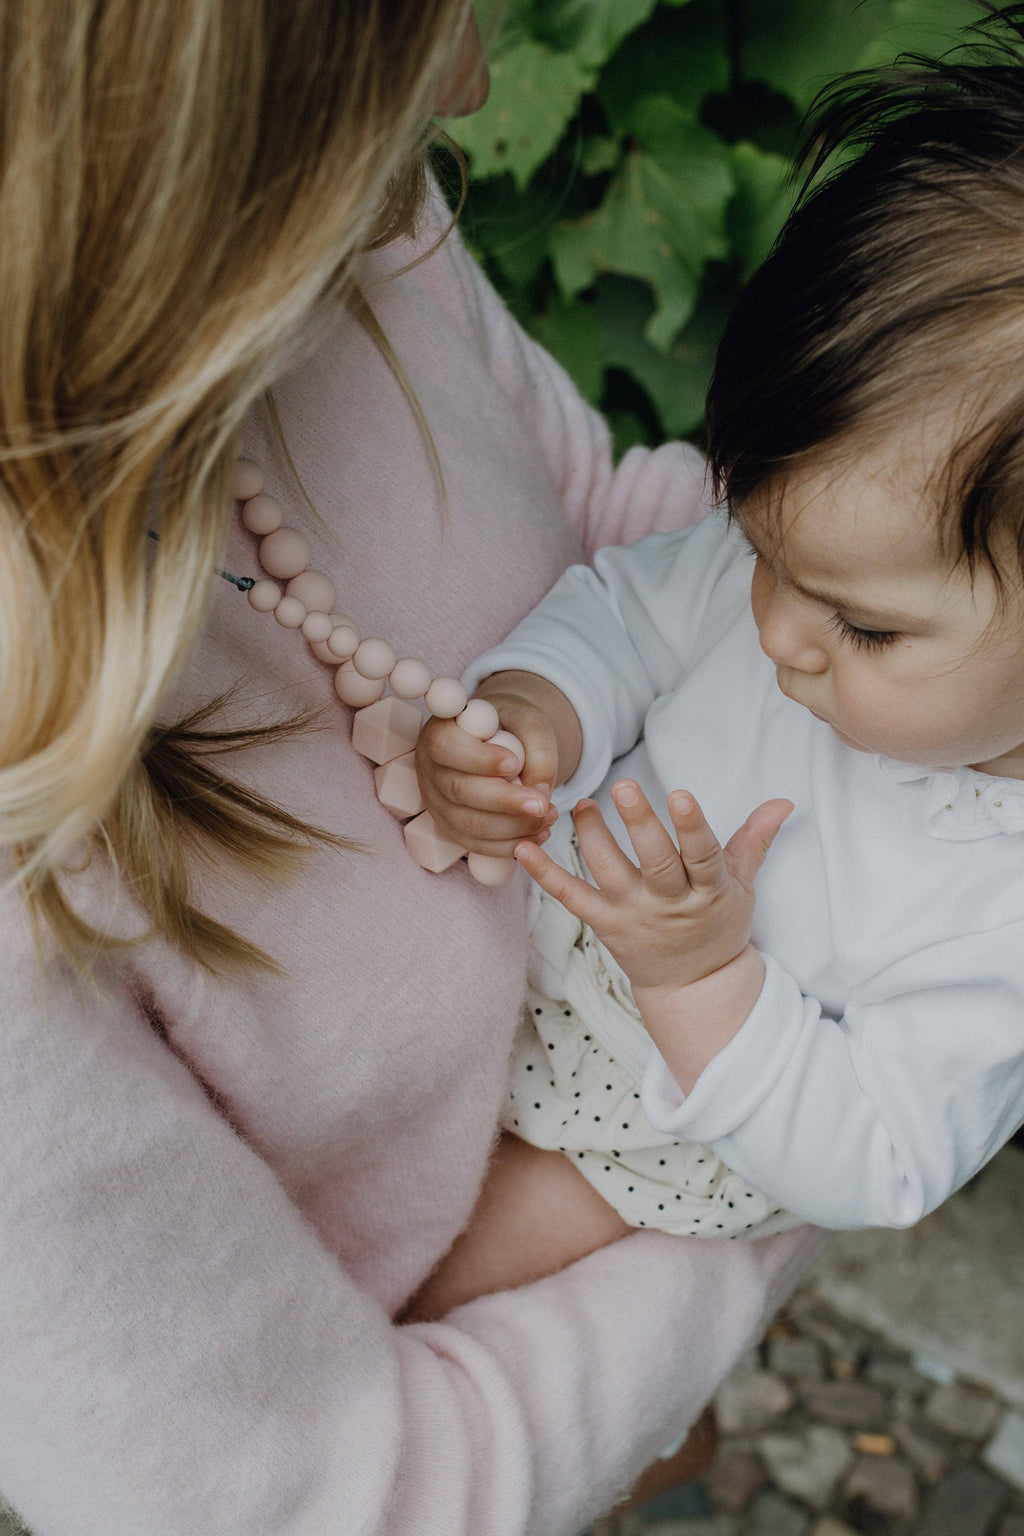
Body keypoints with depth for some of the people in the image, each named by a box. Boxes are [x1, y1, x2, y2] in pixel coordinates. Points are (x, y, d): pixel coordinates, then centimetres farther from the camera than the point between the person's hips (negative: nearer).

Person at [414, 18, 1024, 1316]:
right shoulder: (824, 553, -24)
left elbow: (869, 1170, -26)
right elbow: (624, 607, -8)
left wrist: (702, 976, -40)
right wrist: (529, 710, -30)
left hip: (670, 1139, -3)